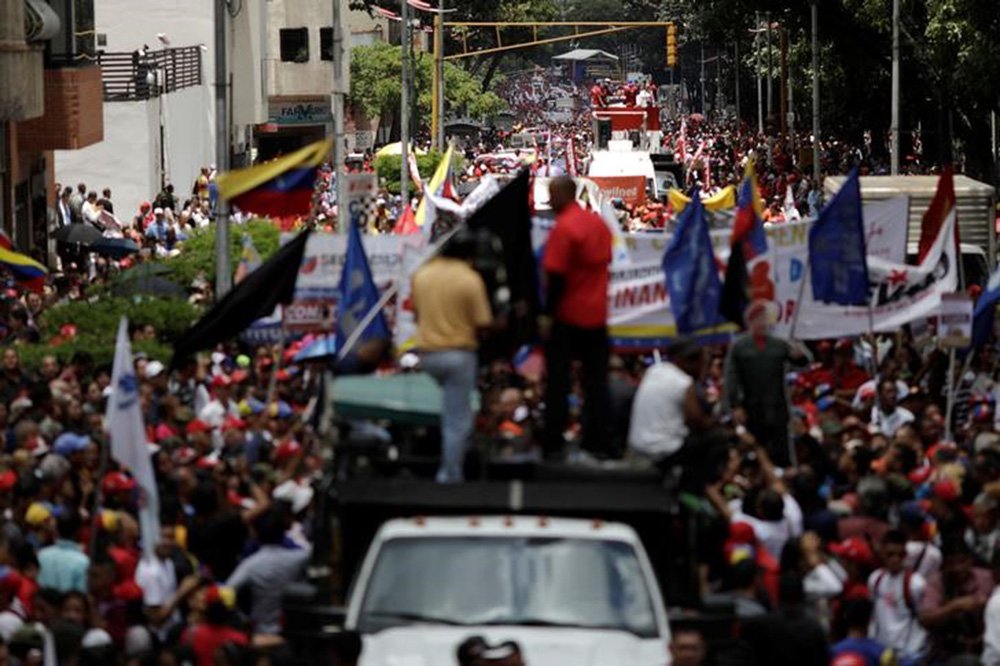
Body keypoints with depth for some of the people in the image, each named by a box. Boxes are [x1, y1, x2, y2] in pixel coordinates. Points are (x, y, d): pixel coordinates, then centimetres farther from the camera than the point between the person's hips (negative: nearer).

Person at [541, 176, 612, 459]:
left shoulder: (564, 228, -17)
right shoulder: (598, 222, 7)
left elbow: (556, 275, -20)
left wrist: (547, 314, -15)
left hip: (567, 316, -7)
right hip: (596, 313, 7)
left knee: (557, 381, 0)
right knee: (596, 380, 9)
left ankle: (554, 443, 0)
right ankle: (598, 440, 10)